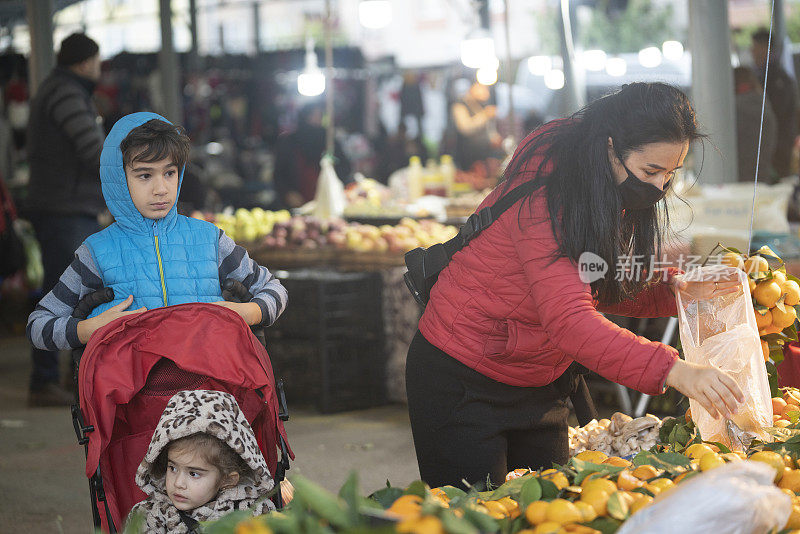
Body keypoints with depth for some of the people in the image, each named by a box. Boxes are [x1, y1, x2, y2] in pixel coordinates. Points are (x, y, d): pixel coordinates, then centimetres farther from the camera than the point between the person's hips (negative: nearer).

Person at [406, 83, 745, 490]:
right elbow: (568, 319, -38)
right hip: (461, 378, -8)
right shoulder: (541, 197, -29)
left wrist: (679, 288, -15)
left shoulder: (615, 194, -3)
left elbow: (609, 290, 5)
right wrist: (673, 371, -46)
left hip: (542, 384, 8)